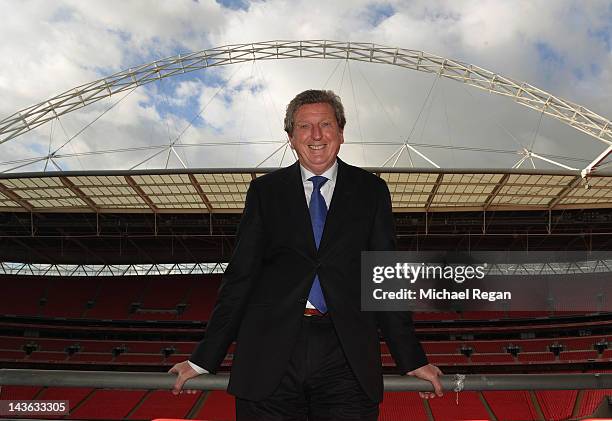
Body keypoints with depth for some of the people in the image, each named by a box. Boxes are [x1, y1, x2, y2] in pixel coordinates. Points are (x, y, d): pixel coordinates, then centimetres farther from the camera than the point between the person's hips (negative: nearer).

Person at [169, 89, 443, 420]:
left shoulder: (370, 191, 9)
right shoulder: (265, 191, 9)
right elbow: (240, 277, 7)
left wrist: (413, 361, 7)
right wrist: (203, 359, 4)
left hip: (347, 359, 0)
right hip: (270, 355, 0)